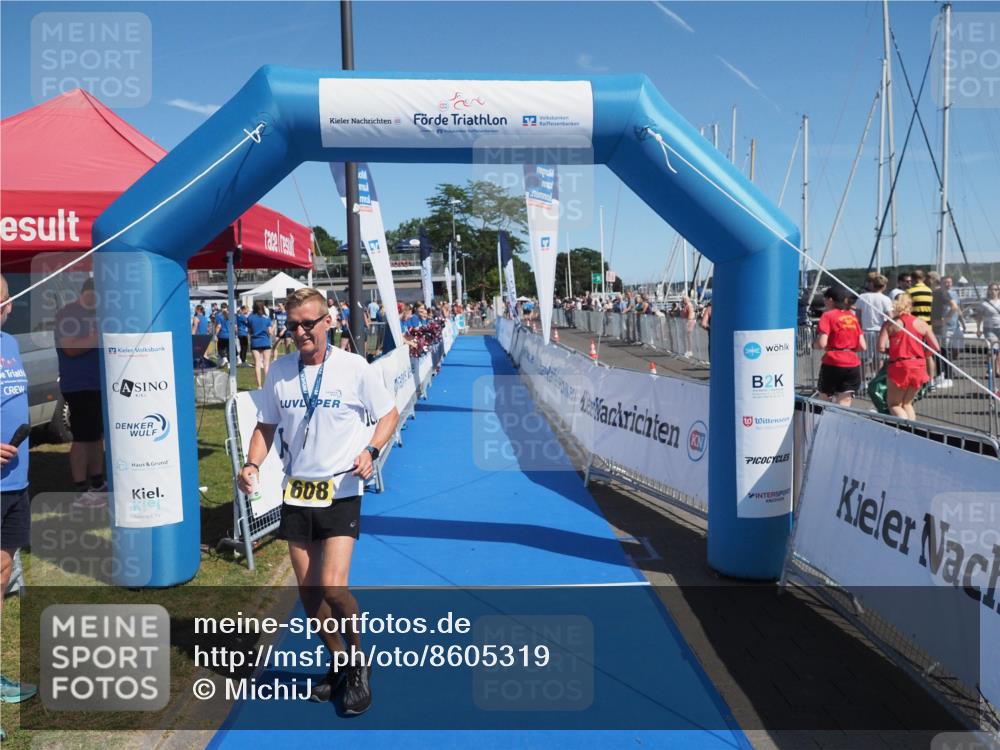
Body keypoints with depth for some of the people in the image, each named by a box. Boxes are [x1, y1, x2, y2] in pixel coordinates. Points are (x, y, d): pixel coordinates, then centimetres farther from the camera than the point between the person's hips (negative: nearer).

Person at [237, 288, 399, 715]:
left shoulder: (355, 368, -8)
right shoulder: (279, 371, 3)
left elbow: (389, 414, 1)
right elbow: (266, 426, 12)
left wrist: (370, 450, -16)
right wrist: (253, 463, -5)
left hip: (341, 492, -4)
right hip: (296, 492, 5)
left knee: (332, 586, -14)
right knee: (308, 591, 10)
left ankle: (359, 662, 14)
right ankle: (339, 663, 34)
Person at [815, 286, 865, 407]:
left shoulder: (828, 315, -3)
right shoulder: (852, 316, 13)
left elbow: (821, 344, -13)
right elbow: (862, 346, 10)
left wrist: (815, 343, 8)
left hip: (833, 363, -4)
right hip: (853, 365, 4)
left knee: (825, 404, 16)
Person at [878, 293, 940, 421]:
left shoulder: (890, 324, -3)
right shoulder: (921, 323, 5)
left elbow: (881, 347, -13)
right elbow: (936, 347, 0)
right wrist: (922, 355, 17)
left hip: (899, 367, -4)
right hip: (919, 367, 4)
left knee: (894, 404, 9)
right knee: (907, 403, 20)